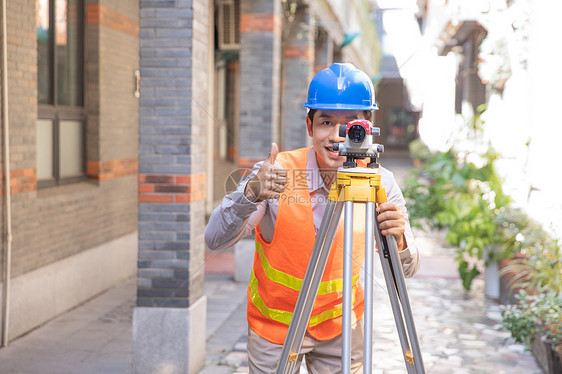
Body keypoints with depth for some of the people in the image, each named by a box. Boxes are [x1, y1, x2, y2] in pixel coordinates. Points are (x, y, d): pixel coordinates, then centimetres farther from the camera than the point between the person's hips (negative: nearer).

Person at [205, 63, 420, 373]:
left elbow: (406, 270, -13)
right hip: (275, 323, -1)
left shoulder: (379, 183, -15)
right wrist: (251, 193, -42)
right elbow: (215, 240, -24)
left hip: (340, 325, 2)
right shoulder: (277, 173, -21)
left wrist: (398, 240, -37)